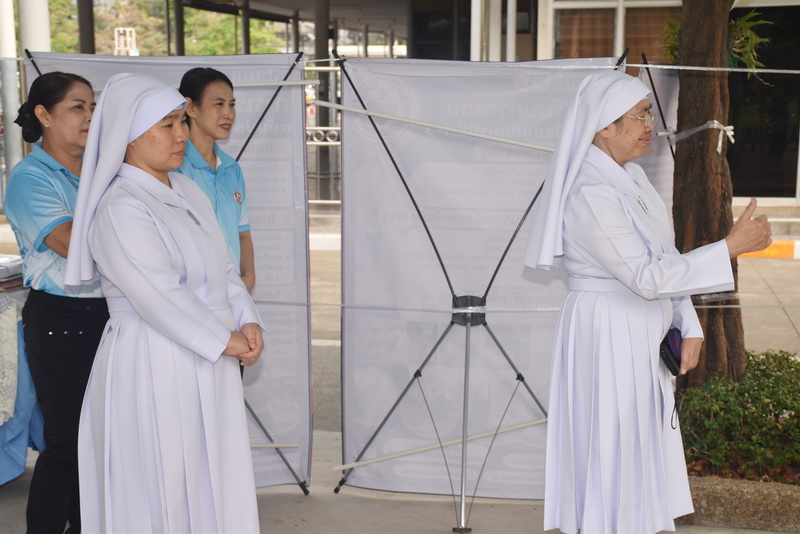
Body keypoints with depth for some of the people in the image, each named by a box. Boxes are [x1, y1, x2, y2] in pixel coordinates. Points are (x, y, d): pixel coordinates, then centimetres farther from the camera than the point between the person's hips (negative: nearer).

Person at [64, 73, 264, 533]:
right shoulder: (119, 208, -17)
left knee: (209, 476, 16)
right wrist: (225, 339, -14)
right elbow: (160, 294, -22)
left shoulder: (187, 190, 9)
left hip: (206, 359, 8)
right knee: (161, 483, 4)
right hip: (153, 365, -8)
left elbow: (223, 266, 10)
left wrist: (248, 322, -5)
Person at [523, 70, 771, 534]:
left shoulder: (632, 177, 8)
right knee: (609, 450, 2)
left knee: (639, 452, 17)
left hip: (643, 338, 9)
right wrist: (732, 246, -23)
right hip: (607, 334, -9)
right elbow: (646, 275, -25)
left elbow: (666, 257, 12)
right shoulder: (590, 194, -22)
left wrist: (689, 329, 6)